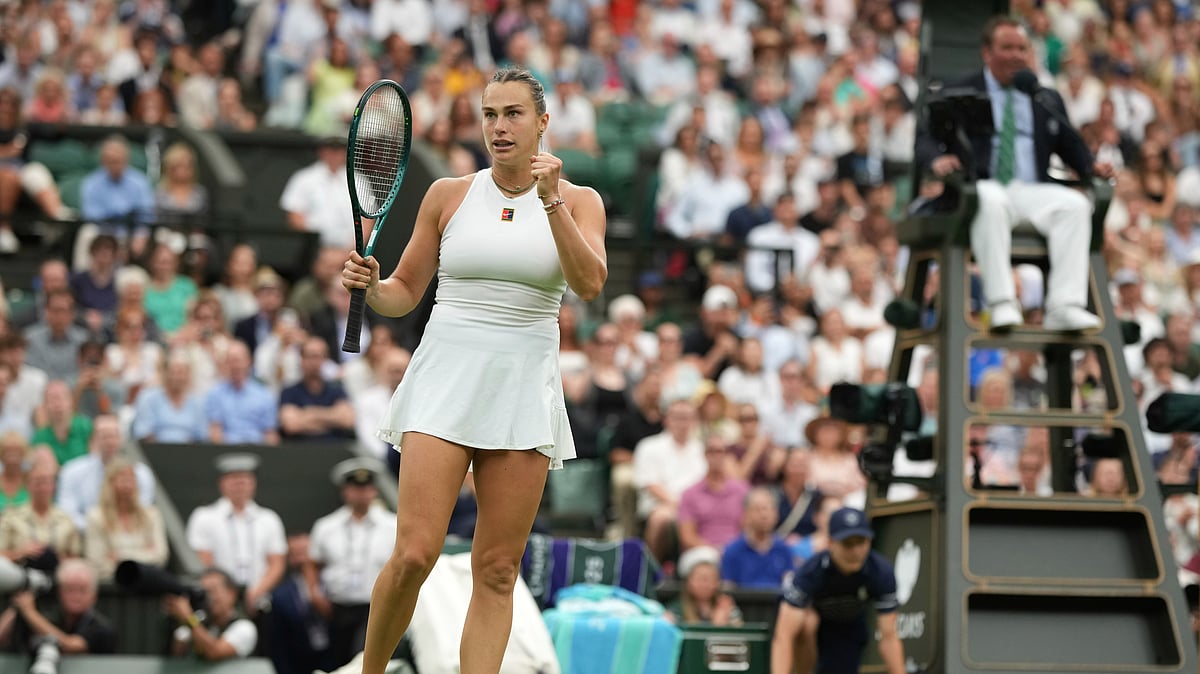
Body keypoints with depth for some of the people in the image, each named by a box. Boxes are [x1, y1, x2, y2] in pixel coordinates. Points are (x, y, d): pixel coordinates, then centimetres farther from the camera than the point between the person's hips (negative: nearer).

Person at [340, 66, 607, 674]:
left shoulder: (579, 202, 6)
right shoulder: (448, 195, 8)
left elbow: (590, 284, -11)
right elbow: (404, 292, 14)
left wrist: (551, 200, -20)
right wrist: (369, 285, -7)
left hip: (524, 391, 1)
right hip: (445, 376, -1)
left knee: (497, 571, -2)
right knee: (414, 555, -14)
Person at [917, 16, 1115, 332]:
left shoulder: (1047, 100, 26)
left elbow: (1070, 145, 22)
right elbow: (927, 139, 5)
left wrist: (1091, 166, -2)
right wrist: (937, 159, -19)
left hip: (1032, 191, 3)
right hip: (983, 187, -3)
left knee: (1075, 204, -28)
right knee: (990, 202, -40)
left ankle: (1065, 307, -37)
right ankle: (1002, 304, -44)